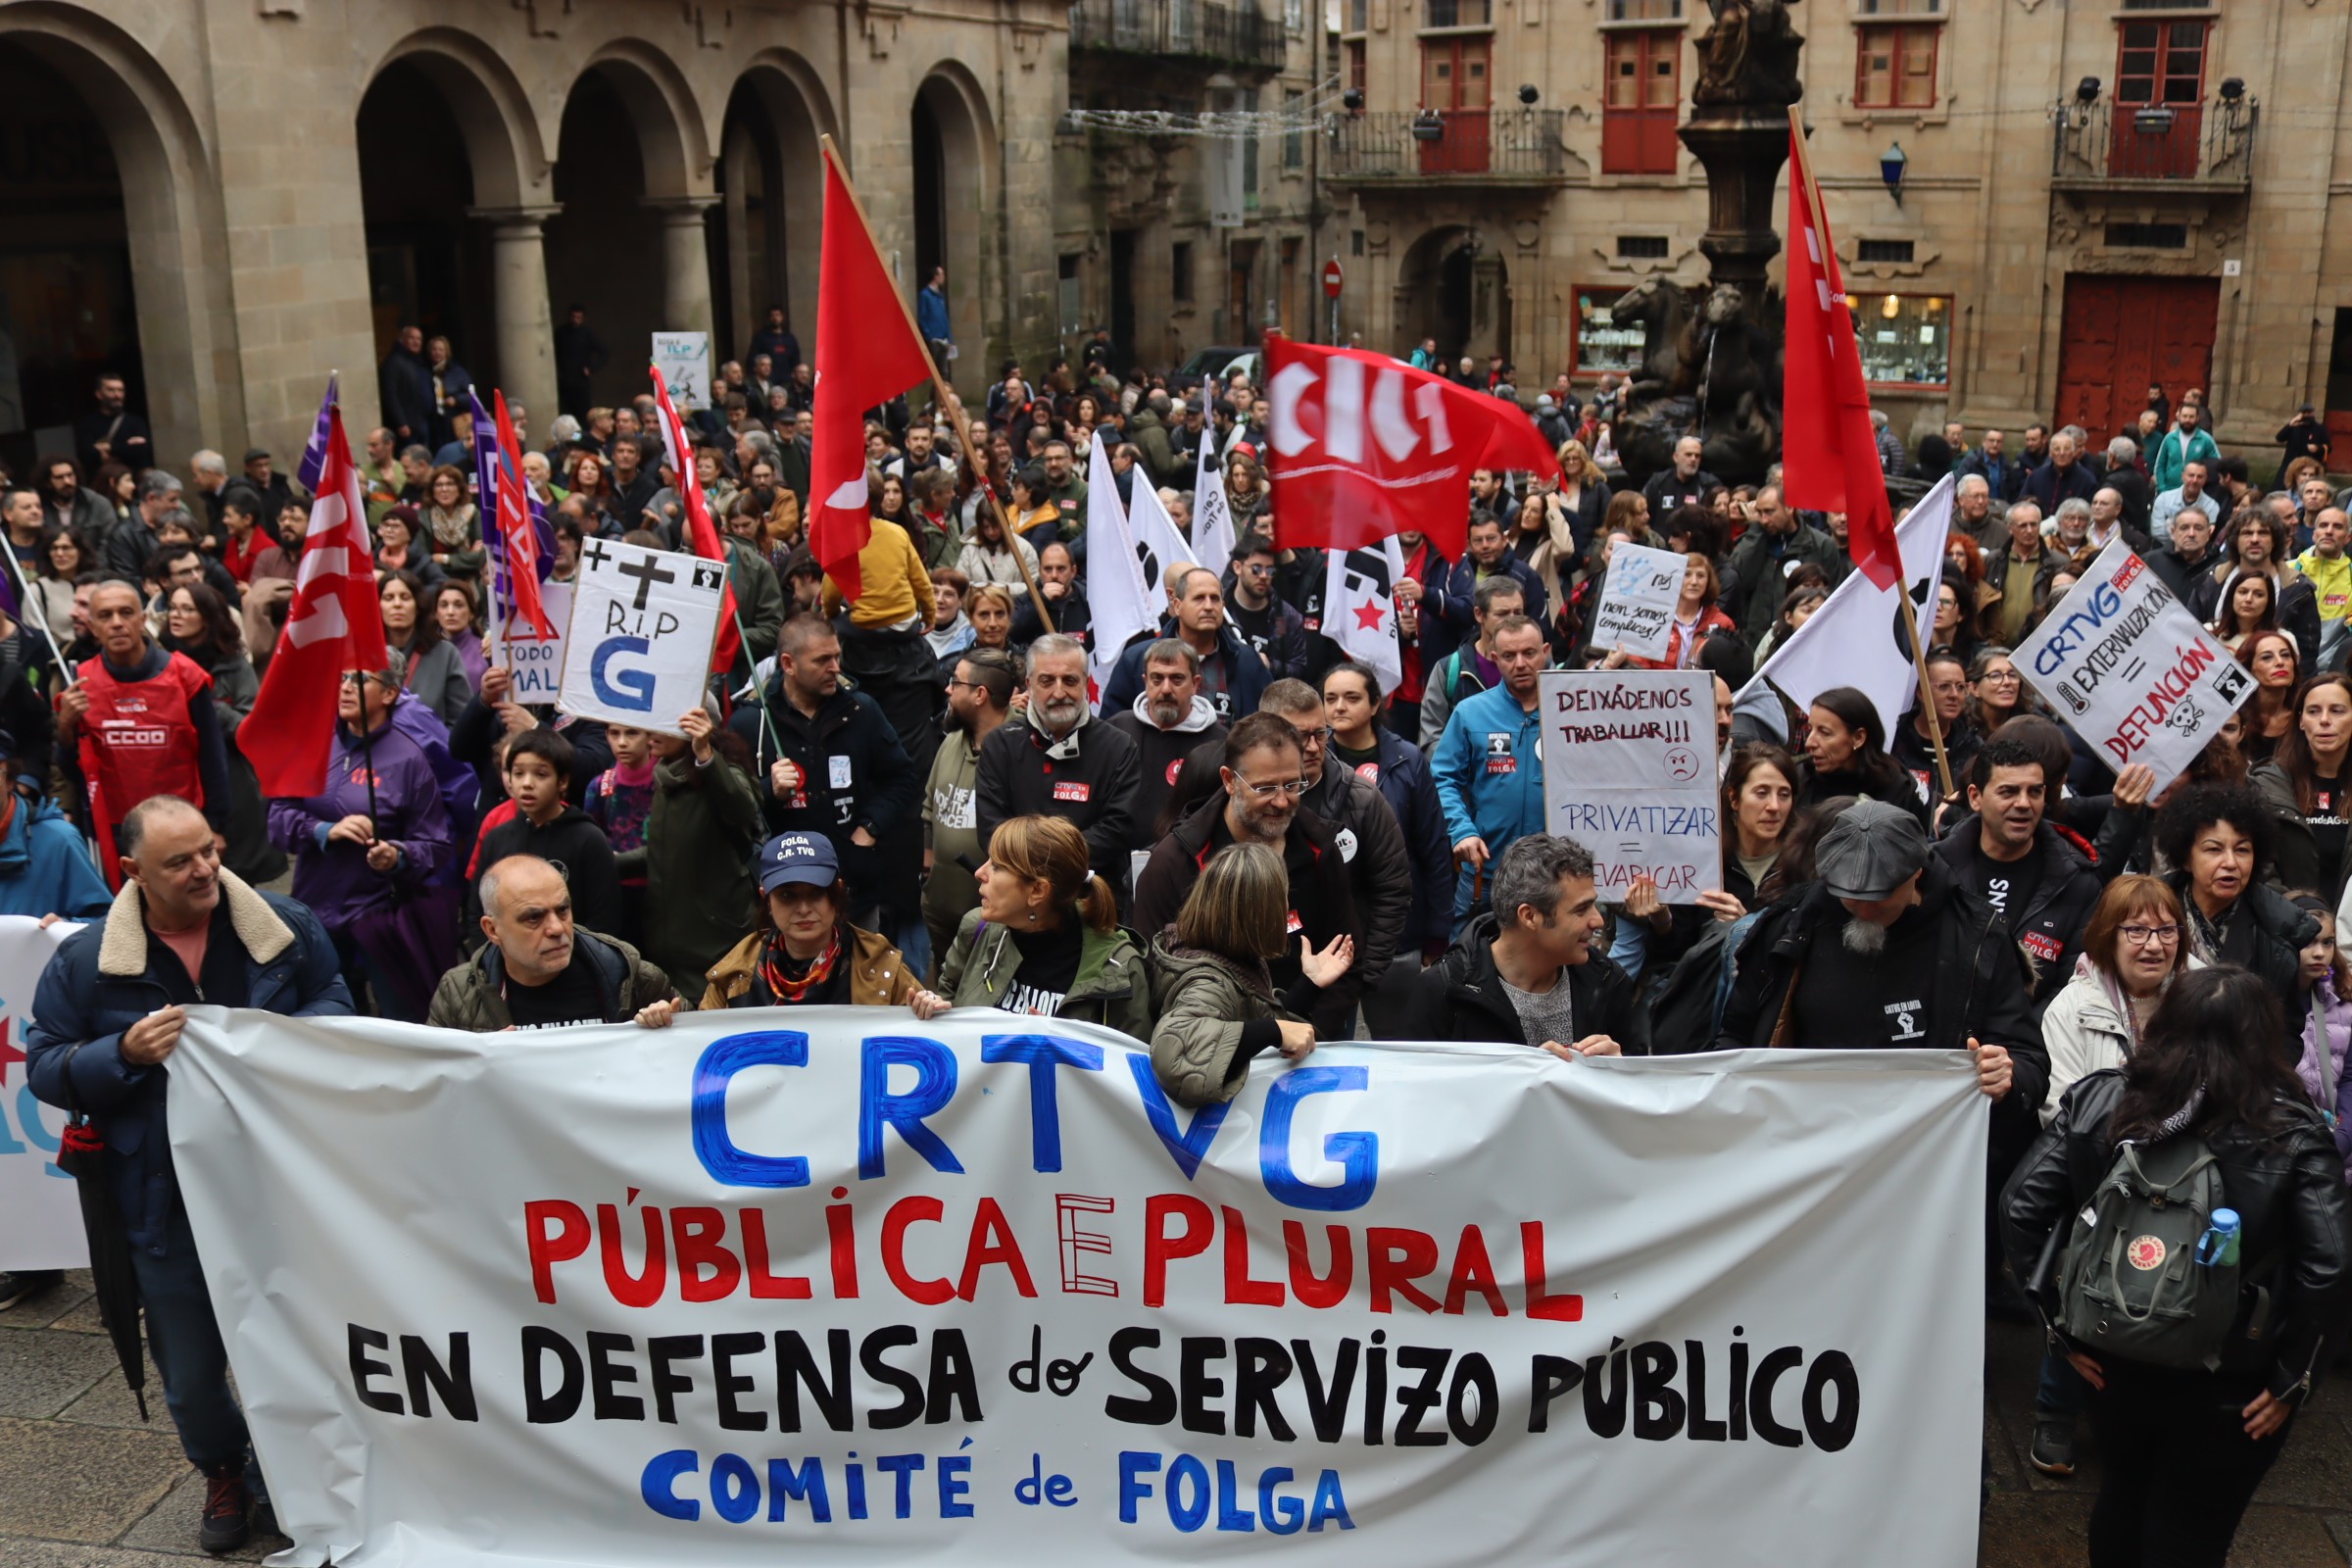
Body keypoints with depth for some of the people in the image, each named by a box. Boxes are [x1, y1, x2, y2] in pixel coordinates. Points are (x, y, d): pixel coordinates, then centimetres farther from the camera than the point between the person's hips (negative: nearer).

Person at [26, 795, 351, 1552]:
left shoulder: (285, 926, -4)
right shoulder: (83, 960, -6)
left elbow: (336, 1005, 7)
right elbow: (44, 1069, -2)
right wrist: (125, 1053, -20)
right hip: (167, 1201, 0)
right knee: (190, 1369, 13)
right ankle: (223, 1473, 41)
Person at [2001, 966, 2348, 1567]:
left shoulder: (2096, 1101, -4)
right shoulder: (2293, 1134, -11)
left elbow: (2022, 1210, -8)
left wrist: (2064, 1325, 0)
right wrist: (2292, 1379, -7)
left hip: (2115, 1360, 3)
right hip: (2228, 1388, -3)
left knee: (2120, 1506, 26)